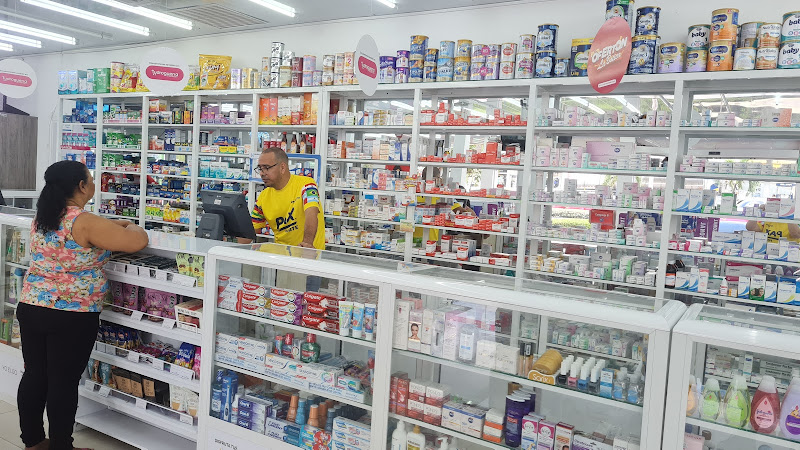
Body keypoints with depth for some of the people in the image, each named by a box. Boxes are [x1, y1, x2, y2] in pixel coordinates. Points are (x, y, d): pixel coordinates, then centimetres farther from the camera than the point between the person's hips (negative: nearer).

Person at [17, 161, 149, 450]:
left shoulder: (42, 219, 6)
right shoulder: (85, 223, -19)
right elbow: (138, 242, -20)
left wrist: (115, 225, 21)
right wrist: (131, 227, 2)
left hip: (30, 309, 8)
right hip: (72, 318, -8)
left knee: (35, 375, 17)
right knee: (63, 382, 4)